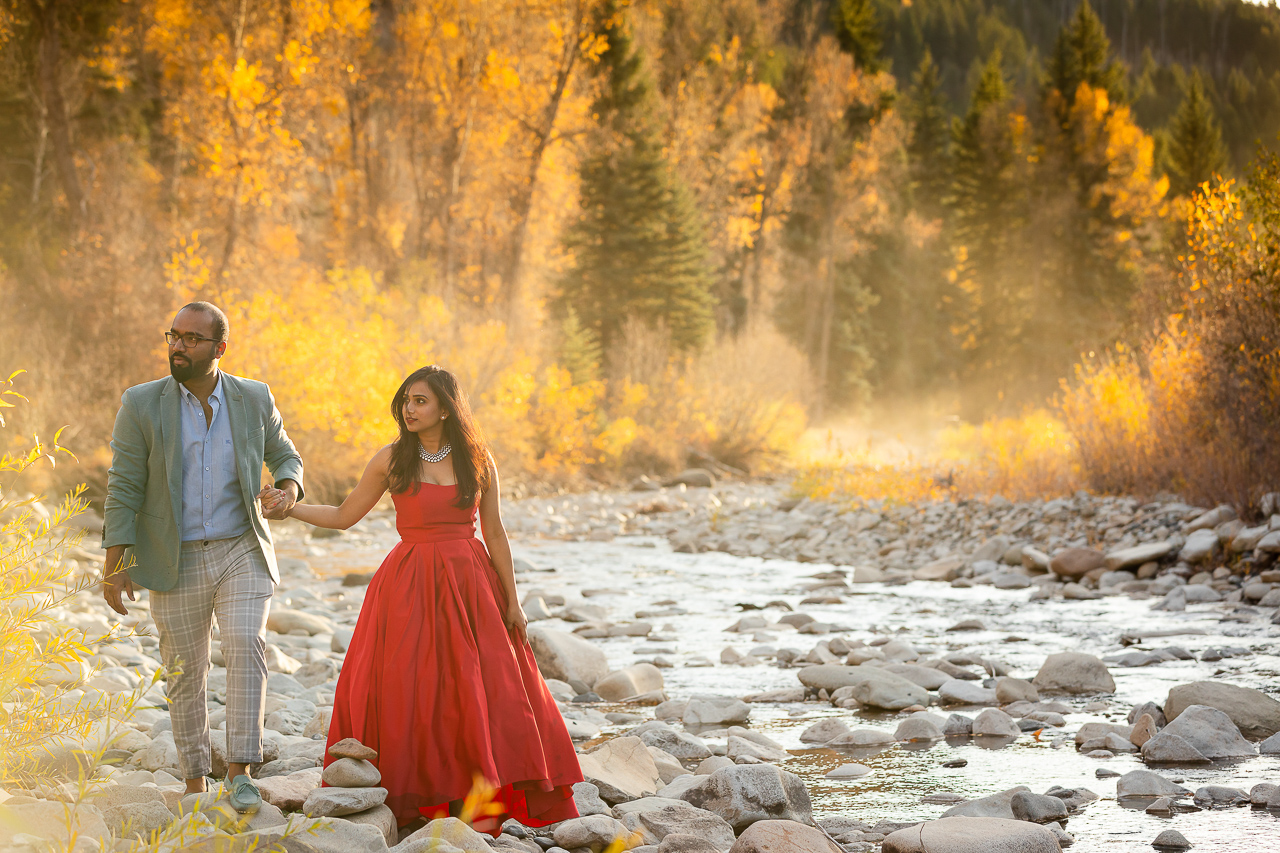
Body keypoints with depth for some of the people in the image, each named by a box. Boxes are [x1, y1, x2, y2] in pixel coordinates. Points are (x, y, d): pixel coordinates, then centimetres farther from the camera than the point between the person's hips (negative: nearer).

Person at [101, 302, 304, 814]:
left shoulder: (254, 399, -1)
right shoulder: (142, 405, -7)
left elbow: (283, 454, 14)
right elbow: (123, 487, -6)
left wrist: (288, 489, -9)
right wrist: (114, 564, -11)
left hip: (242, 552, 0)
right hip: (177, 561, 0)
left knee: (246, 647, -21)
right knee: (185, 674, 7)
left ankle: (239, 772, -17)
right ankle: (195, 784, 21)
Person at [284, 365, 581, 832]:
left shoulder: (478, 460, 3)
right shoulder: (391, 459, 2)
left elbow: (495, 534, 7)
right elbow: (344, 515, 7)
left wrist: (512, 602, 5)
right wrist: (289, 507, -6)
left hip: (470, 585, 1)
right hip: (411, 588, 0)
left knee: (479, 690, -4)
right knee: (405, 694, -5)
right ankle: (407, 801, 2)